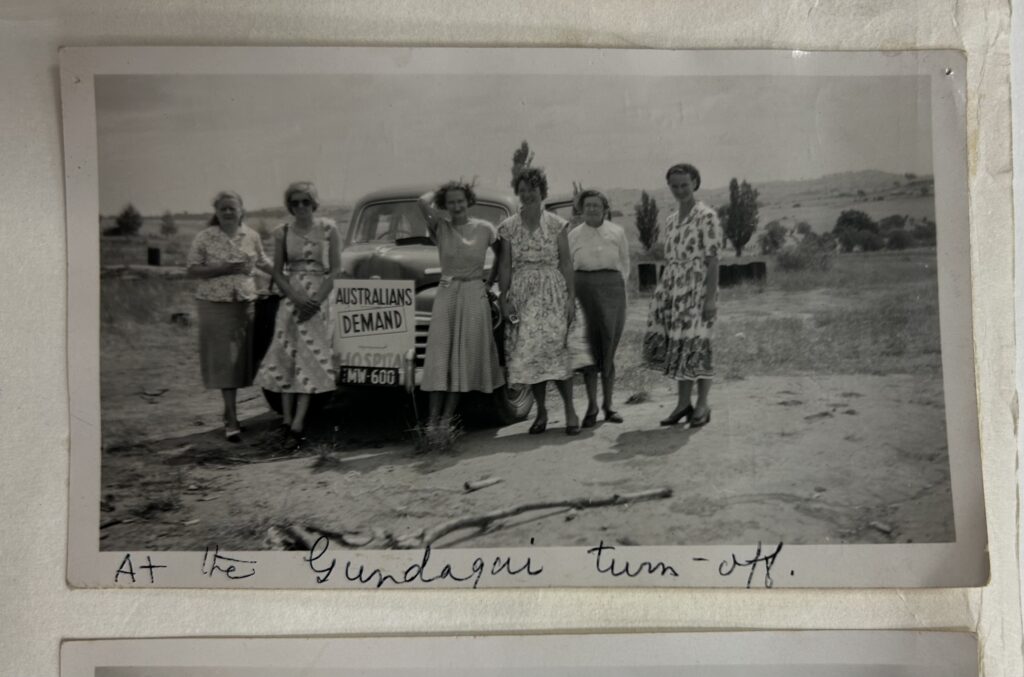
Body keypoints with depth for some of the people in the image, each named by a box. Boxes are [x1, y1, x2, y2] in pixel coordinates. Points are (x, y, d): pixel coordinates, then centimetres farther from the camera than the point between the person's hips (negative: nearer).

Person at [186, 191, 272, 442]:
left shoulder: (251, 236, 8)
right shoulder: (204, 238, -1)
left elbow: (263, 262, 22)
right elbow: (193, 270, -5)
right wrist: (224, 269, -15)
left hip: (246, 303, 4)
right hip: (215, 305, -3)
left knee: (240, 358, 7)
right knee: (225, 361, -4)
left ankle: (230, 413, 21)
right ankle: (232, 421, -3)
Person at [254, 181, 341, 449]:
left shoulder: (328, 229, 1)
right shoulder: (282, 233, 6)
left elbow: (335, 270, -2)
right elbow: (278, 273, 5)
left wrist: (316, 301, -12)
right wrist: (297, 298, -11)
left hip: (320, 299, -2)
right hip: (291, 299, 2)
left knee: (311, 359, -7)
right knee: (286, 358, -2)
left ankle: (297, 425, -9)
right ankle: (287, 421, 2)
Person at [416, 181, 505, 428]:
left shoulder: (485, 229, 2)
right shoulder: (440, 227, 1)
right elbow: (424, 201, -14)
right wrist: (439, 192, 3)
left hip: (474, 295, 0)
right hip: (446, 293, 0)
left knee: (464, 354, 1)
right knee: (439, 352, -4)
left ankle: (447, 416, 6)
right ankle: (433, 417, -2)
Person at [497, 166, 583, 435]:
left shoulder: (556, 224, 4)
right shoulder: (508, 227, 7)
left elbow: (566, 263, 2)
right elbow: (504, 266, 7)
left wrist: (571, 297, -4)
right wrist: (504, 298, -2)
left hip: (552, 291, -2)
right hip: (522, 294, 2)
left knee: (556, 348, -11)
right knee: (527, 350, 0)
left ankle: (570, 410, -1)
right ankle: (541, 412, 11)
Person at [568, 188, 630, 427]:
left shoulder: (617, 232, 9)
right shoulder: (574, 235, 9)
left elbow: (625, 264, 13)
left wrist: (617, 287, 3)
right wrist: (573, 291, 1)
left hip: (612, 288, 0)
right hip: (583, 289, 0)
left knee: (609, 348, 1)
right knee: (589, 347, -2)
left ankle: (608, 404, 10)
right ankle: (591, 405, 5)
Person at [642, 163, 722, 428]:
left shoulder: (707, 216, -6)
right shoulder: (670, 220, 15)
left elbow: (713, 259, -11)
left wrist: (711, 297, -18)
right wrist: (662, 296, 15)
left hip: (697, 286, -7)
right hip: (672, 287, 7)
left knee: (696, 345, -4)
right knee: (672, 344, 5)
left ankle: (702, 406, 9)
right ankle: (683, 404, 17)